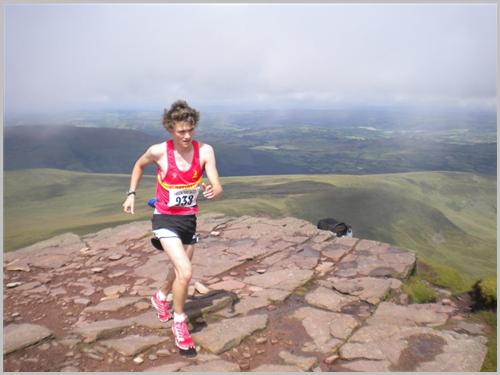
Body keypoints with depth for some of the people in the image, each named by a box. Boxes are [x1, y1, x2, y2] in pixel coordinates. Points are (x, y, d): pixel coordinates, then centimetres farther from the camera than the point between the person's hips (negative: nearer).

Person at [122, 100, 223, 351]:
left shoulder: (205, 151, -14)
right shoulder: (158, 151, -17)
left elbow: (218, 187, -19)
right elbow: (139, 165, 6)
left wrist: (212, 191, -41)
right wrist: (131, 193, 1)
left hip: (189, 218, 4)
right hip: (165, 218, -4)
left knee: (181, 271, 21)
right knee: (185, 272, -19)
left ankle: (160, 297, 54)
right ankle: (179, 323, 7)